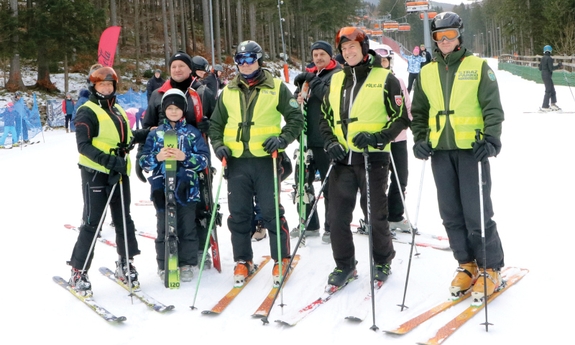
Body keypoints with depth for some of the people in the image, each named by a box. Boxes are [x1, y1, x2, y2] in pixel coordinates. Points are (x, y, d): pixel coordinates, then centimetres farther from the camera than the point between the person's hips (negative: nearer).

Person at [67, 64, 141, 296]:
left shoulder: (118, 110, 17)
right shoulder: (87, 112, -6)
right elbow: (84, 145, -16)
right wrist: (109, 161, -25)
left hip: (119, 173, 7)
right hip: (96, 174, -7)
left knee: (124, 219, 10)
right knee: (92, 222, -5)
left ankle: (125, 264, 24)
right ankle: (78, 272, 4)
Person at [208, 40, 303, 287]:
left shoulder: (276, 88, 3)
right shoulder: (228, 92, 13)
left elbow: (296, 118, 3)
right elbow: (216, 124, 19)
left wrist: (283, 139, -13)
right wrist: (218, 145, 1)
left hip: (266, 159, -3)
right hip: (236, 162, 3)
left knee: (271, 212, -1)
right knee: (238, 214, 6)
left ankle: (282, 260, 13)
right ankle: (243, 261, 19)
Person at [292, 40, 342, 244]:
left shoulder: (338, 74, -4)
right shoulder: (309, 74, 15)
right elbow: (296, 97, 15)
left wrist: (313, 81, -15)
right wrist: (297, 98, -7)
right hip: (308, 138, 7)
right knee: (302, 180, 13)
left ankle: (332, 227, 11)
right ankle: (309, 223, 26)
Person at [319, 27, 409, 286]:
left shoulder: (385, 79, 0)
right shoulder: (336, 80, 13)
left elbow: (401, 118, -2)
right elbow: (325, 117, 19)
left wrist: (377, 138, -17)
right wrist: (330, 142, 1)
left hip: (372, 157, -4)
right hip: (342, 158, 4)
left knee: (375, 215, 4)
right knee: (337, 215, 5)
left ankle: (382, 262, 25)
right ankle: (344, 265, 20)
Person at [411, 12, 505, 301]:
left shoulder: (478, 67, 1)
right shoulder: (427, 72, 12)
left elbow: (493, 107, -3)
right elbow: (419, 111, 17)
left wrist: (491, 139, -16)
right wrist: (420, 139, 4)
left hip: (471, 149, -4)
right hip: (440, 151, 4)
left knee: (477, 213, -5)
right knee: (451, 213, 7)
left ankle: (490, 270, 9)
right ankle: (467, 265, 21)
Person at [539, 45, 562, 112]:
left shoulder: (543, 58, 9)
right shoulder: (549, 58, -16)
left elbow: (540, 68, 14)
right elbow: (551, 68, -21)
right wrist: (558, 66, -13)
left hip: (543, 75, 9)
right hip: (548, 76, -9)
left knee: (552, 90, 15)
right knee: (548, 91, -3)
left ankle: (553, 104, 17)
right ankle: (545, 107, -2)